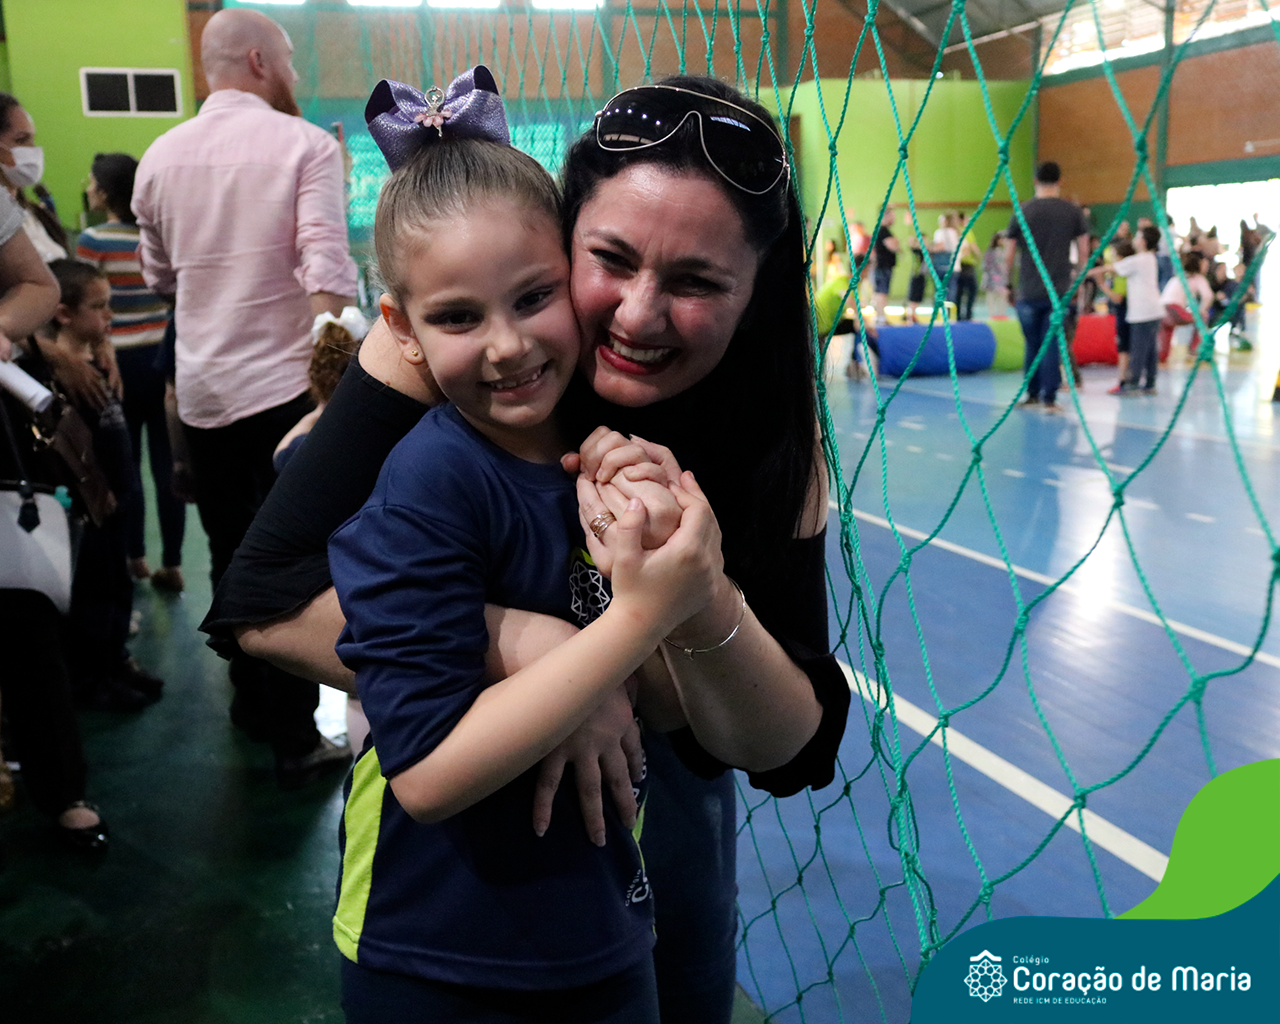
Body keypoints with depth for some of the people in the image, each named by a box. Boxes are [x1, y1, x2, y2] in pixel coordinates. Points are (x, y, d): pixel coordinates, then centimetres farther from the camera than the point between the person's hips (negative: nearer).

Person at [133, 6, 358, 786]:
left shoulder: (163, 155, 7)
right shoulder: (305, 145, -8)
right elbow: (326, 272, -18)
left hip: (203, 390, 5)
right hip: (285, 385, -5)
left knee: (230, 553, 17)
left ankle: (251, 700, 33)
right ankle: (295, 737, 9)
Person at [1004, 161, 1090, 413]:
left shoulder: (1022, 212, 0)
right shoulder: (1072, 211, 2)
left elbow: (1008, 255, 1)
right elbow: (1084, 251, 6)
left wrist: (1009, 284, 13)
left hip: (1028, 291, 0)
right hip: (1059, 290, 0)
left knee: (1032, 344, 13)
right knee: (1052, 345, 1)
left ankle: (1033, 394, 21)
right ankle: (1049, 398, -2)